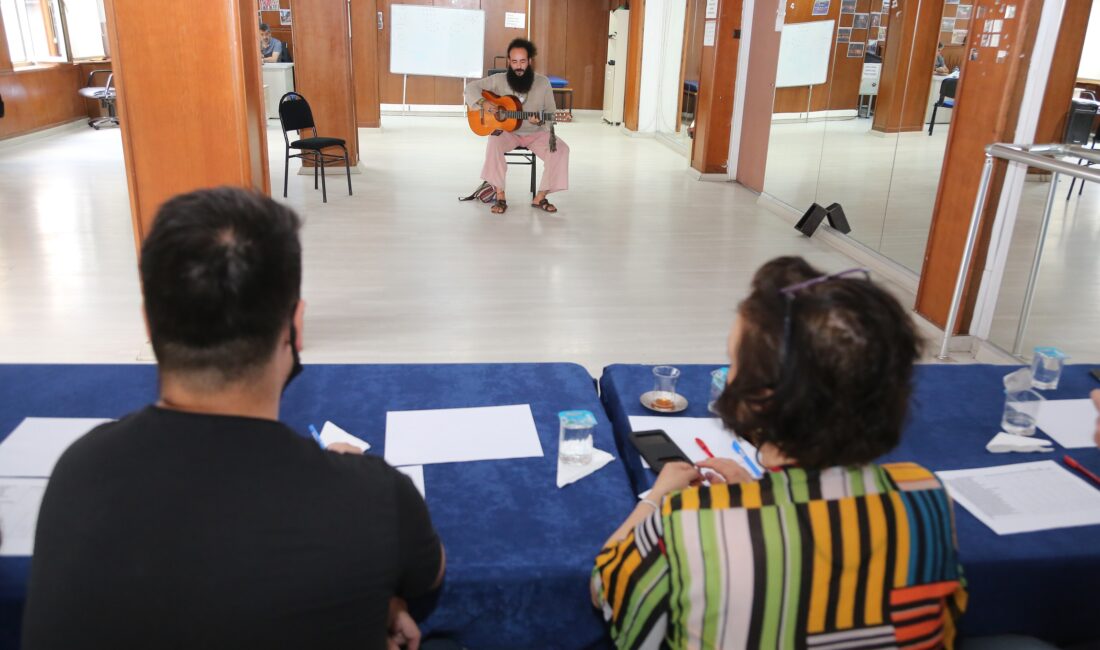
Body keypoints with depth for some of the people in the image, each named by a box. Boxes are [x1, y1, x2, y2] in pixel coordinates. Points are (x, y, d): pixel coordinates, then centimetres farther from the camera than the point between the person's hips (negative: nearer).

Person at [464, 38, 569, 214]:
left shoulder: (543, 82, -3)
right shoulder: (499, 80, -5)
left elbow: (551, 111, 1)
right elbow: (472, 86, -3)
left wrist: (540, 121, -22)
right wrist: (484, 102, -21)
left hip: (535, 132, 1)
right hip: (507, 131, -1)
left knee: (561, 149, -24)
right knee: (494, 143, -35)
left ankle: (540, 197, -14)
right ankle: (500, 196, -24)